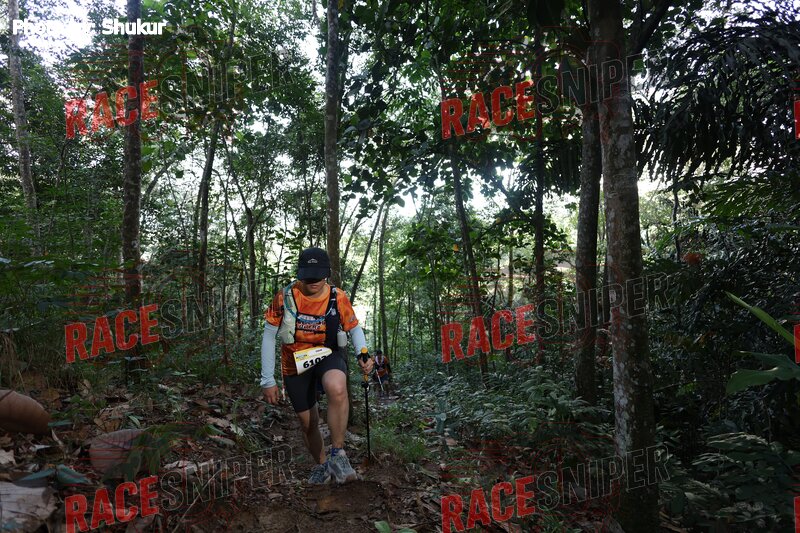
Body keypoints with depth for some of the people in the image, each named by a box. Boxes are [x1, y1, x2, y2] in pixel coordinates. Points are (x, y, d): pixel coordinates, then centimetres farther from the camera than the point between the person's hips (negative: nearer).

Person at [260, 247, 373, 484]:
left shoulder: (338, 298, -15)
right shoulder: (285, 297, -17)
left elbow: (354, 328, 1)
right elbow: (269, 336, -8)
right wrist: (268, 380, -8)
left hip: (328, 354, -1)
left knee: (336, 388, -36)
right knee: (308, 423, 10)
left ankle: (337, 454, -19)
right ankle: (322, 465, 40)